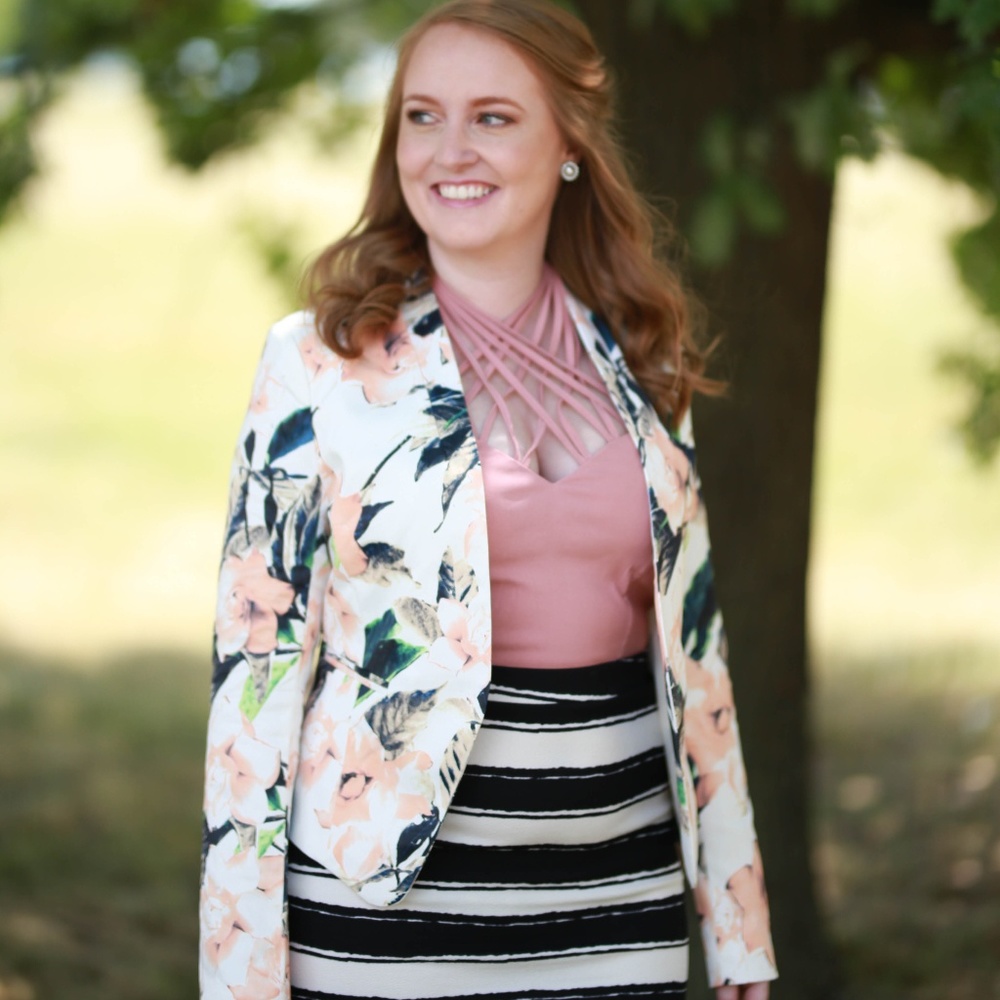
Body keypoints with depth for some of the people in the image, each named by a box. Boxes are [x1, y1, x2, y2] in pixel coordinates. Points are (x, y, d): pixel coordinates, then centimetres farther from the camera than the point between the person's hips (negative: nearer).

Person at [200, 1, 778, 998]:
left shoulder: (634, 366, 7)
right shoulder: (320, 362, -4)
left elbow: (689, 648, 13)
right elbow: (256, 660, -5)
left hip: (615, 903, 4)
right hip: (387, 907, -3)